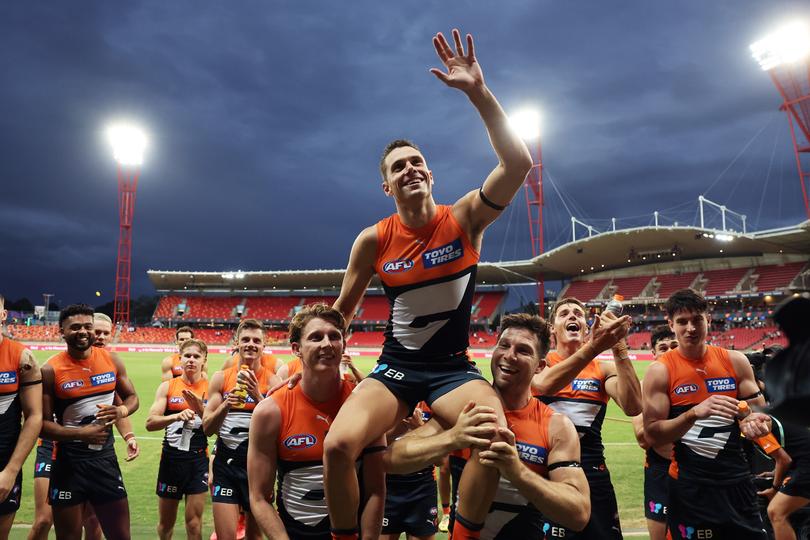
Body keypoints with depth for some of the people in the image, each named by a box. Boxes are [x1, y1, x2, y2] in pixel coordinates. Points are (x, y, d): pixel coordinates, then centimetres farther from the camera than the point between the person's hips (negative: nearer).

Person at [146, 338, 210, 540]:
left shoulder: (209, 388, -3)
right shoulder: (167, 386, -1)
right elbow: (150, 423, -10)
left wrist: (200, 409, -22)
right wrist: (176, 416, -27)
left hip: (198, 459, -1)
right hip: (171, 457, 1)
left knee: (194, 522, 1)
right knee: (165, 522, 16)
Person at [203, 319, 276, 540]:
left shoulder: (272, 381, -5)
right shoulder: (221, 378, 0)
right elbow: (207, 428, 0)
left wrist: (257, 396, -24)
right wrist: (225, 405, -18)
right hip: (225, 463, 1)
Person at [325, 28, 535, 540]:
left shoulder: (465, 219, -6)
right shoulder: (373, 241, -3)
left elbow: (519, 164, -23)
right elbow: (340, 313, 9)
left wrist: (478, 91, -29)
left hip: (454, 368, 0)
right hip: (395, 366, 1)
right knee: (338, 445, -24)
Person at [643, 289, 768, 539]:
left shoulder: (735, 361, 1)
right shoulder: (660, 370, -9)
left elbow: (759, 410, 8)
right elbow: (651, 435, -13)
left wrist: (756, 421, -16)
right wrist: (694, 413, -27)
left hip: (738, 480, 3)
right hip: (689, 486, -3)